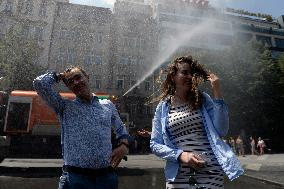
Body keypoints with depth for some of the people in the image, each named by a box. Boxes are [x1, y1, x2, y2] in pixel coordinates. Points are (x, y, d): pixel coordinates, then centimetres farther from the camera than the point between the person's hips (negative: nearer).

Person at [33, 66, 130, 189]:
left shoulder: (108, 105, 10)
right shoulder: (65, 107, 4)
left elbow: (121, 129, 22)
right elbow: (40, 83, -8)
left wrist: (124, 145, 4)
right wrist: (59, 76, 9)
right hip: (75, 176, -2)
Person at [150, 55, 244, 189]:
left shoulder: (203, 99, 1)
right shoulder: (163, 107, -1)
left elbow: (221, 132, -8)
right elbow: (155, 144, 0)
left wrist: (217, 93, -12)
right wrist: (180, 155, -16)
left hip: (210, 172, 1)